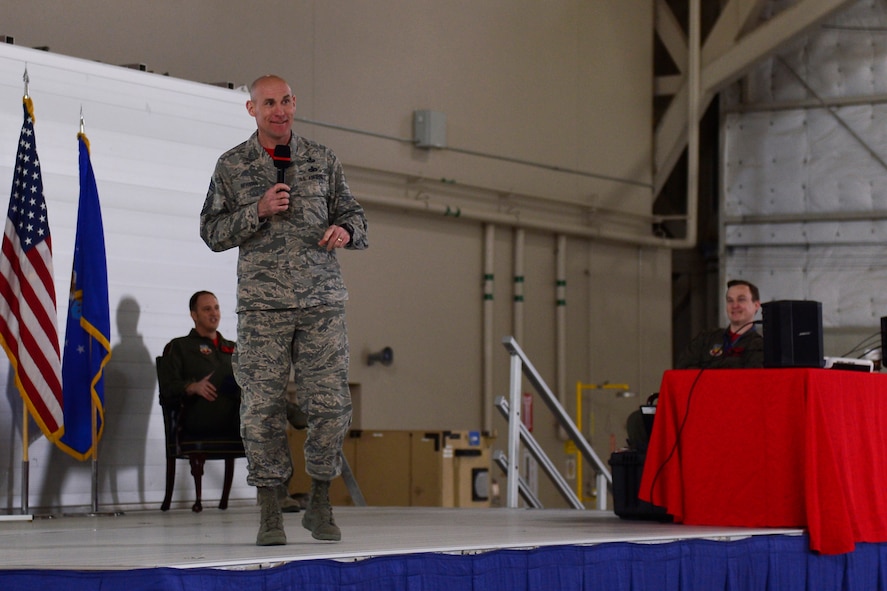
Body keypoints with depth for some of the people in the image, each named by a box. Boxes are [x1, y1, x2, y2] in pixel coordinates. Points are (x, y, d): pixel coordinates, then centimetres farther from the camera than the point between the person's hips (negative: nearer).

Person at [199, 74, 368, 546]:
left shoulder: (322, 160, 11)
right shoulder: (231, 166, 7)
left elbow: (352, 213, 16)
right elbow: (212, 232, 5)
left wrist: (346, 231, -8)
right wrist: (258, 211, -10)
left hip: (322, 299, 1)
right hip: (262, 303, -1)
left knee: (330, 404, -2)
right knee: (263, 407, -3)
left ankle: (319, 505, 13)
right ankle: (269, 511, 6)